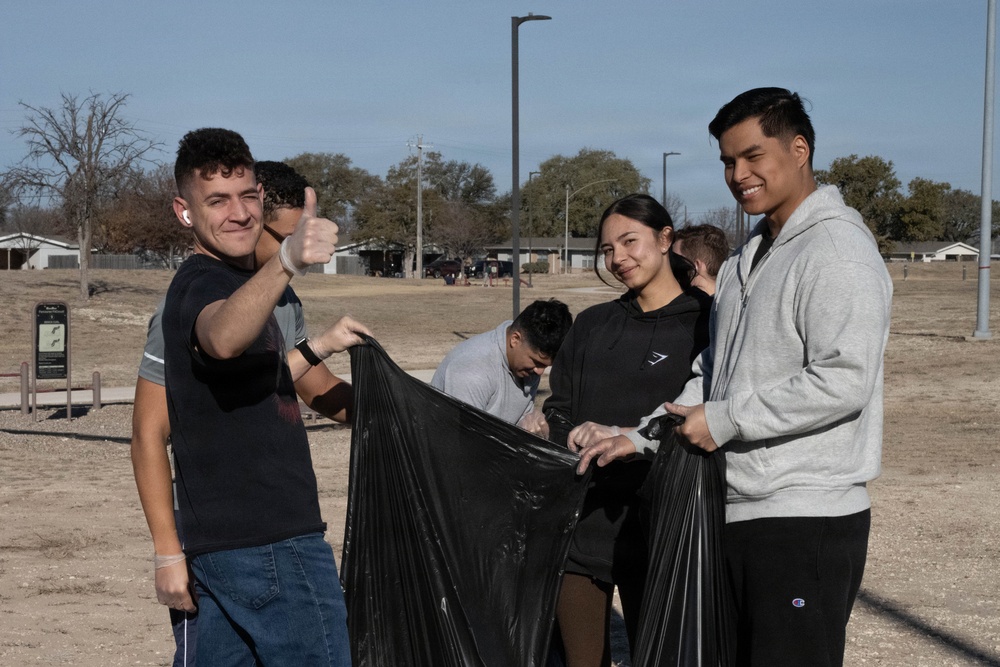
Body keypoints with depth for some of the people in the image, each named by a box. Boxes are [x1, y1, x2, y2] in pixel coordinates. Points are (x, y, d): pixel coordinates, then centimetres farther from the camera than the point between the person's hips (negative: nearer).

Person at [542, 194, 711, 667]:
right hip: (579, 522, 5)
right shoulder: (592, 324, 15)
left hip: (657, 527, -4)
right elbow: (557, 407, 16)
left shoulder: (706, 323, -3)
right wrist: (573, 433, -6)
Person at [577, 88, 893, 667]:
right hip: (738, 511, 10)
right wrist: (642, 436, 12)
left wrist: (724, 420, -15)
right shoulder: (748, 259, 18)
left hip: (805, 519, -9)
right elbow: (711, 373, 23)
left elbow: (843, 382, -22)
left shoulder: (837, 250, -12)